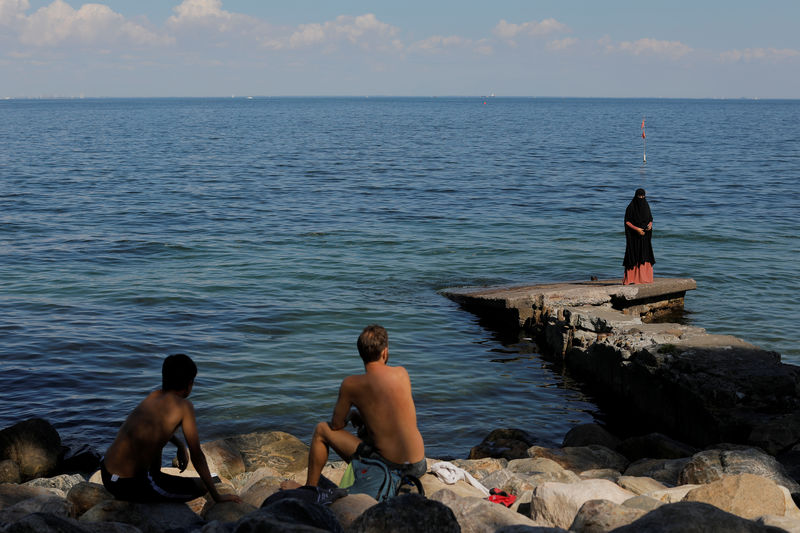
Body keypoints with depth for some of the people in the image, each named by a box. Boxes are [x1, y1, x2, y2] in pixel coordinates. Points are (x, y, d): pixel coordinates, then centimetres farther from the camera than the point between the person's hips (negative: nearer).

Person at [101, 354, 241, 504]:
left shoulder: (154, 396, 8)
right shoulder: (184, 406, -11)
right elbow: (197, 456, -7)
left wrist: (180, 445, 27)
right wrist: (217, 496, 1)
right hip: (129, 485, -8)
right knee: (202, 486, 9)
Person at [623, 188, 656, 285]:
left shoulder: (646, 206, 8)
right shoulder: (631, 207, -8)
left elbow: (650, 219, 14)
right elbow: (627, 222, -9)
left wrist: (650, 225, -9)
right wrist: (637, 229, -19)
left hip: (645, 235, 5)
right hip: (634, 236, -5)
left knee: (645, 256, 4)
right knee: (633, 255, -7)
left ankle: (643, 278, 9)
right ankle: (630, 279, -5)